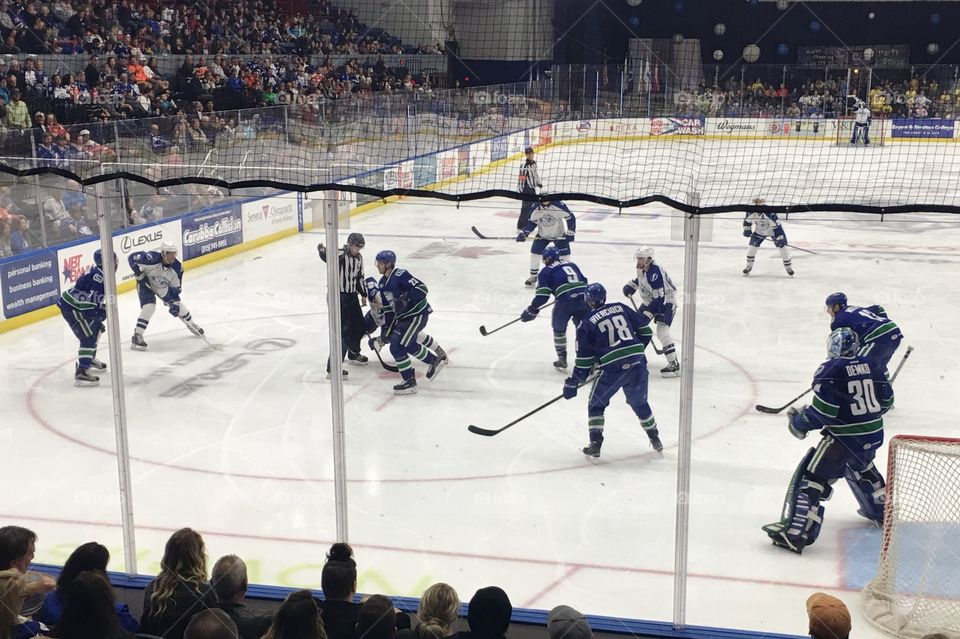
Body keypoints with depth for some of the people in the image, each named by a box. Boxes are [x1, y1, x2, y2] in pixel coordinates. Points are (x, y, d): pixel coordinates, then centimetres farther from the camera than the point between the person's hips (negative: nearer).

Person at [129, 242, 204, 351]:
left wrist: (174, 303, -20)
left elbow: (176, 288, -13)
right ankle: (137, 337, -20)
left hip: (163, 288, 4)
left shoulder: (177, 268, -24)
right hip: (146, 284, -4)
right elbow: (132, 258, -27)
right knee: (149, 308, -24)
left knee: (178, 306, 9)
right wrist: (139, 274, -29)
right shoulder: (152, 258, -38)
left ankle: (192, 325, 36)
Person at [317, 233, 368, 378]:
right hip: (338, 296, -9)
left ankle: (353, 355, 47)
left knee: (359, 325, 21)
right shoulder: (340, 255, -16)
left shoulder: (359, 258, 9)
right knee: (343, 331, -15)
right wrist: (323, 251, -60)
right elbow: (328, 257, -39)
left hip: (351, 296, 9)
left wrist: (363, 295, 25)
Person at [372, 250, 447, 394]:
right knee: (408, 344, 20)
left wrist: (406, 300, -32)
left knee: (397, 346, -14)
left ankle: (410, 382, -6)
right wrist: (386, 328, 12)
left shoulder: (400, 275, -19)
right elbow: (387, 307, 15)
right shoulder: (382, 283, 10)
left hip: (418, 315, -10)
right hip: (403, 317, 10)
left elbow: (422, 288, -25)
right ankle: (435, 360, 38)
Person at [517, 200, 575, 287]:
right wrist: (523, 233, -18)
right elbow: (531, 222, -5)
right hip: (542, 234, 2)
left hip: (559, 234, -2)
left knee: (565, 255, -8)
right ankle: (533, 277, 14)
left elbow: (570, 218, -17)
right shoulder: (536, 207, -18)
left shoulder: (559, 205, -28)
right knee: (535, 253, -6)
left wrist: (570, 233, -19)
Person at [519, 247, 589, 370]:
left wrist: (532, 310, 9)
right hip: (584, 297, 4)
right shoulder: (572, 265, 26)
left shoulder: (546, 271, 10)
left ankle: (562, 360, 21)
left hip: (566, 301, -4)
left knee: (559, 328, 18)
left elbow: (542, 295, 1)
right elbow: (583, 281, 28)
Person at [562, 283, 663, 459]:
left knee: (596, 405, 15)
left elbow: (584, 358, 1)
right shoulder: (620, 308, 13)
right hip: (638, 363, 4)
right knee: (639, 403, 25)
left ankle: (595, 445, 4)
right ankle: (655, 439, 32)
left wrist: (573, 383, 9)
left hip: (612, 368, -4)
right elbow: (645, 330, 16)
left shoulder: (586, 323, 2)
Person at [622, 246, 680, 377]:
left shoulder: (655, 272, -31)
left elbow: (659, 297, -33)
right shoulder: (641, 268, -3)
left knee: (662, 330, -25)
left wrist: (648, 313, -34)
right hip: (649, 301, 10)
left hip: (665, 301, -10)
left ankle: (674, 364, -25)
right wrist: (631, 286, 7)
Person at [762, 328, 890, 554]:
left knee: (812, 475, -7)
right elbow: (886, 399, 13)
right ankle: (880, 511, 51)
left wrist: (799, 421, -4)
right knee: (861, 466, 36)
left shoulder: (830, 370, -12)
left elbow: (823, 412, -19)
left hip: (845, 437, -7)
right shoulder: (869, 366, 6)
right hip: (873, 435, 7)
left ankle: (796, 533, -18)